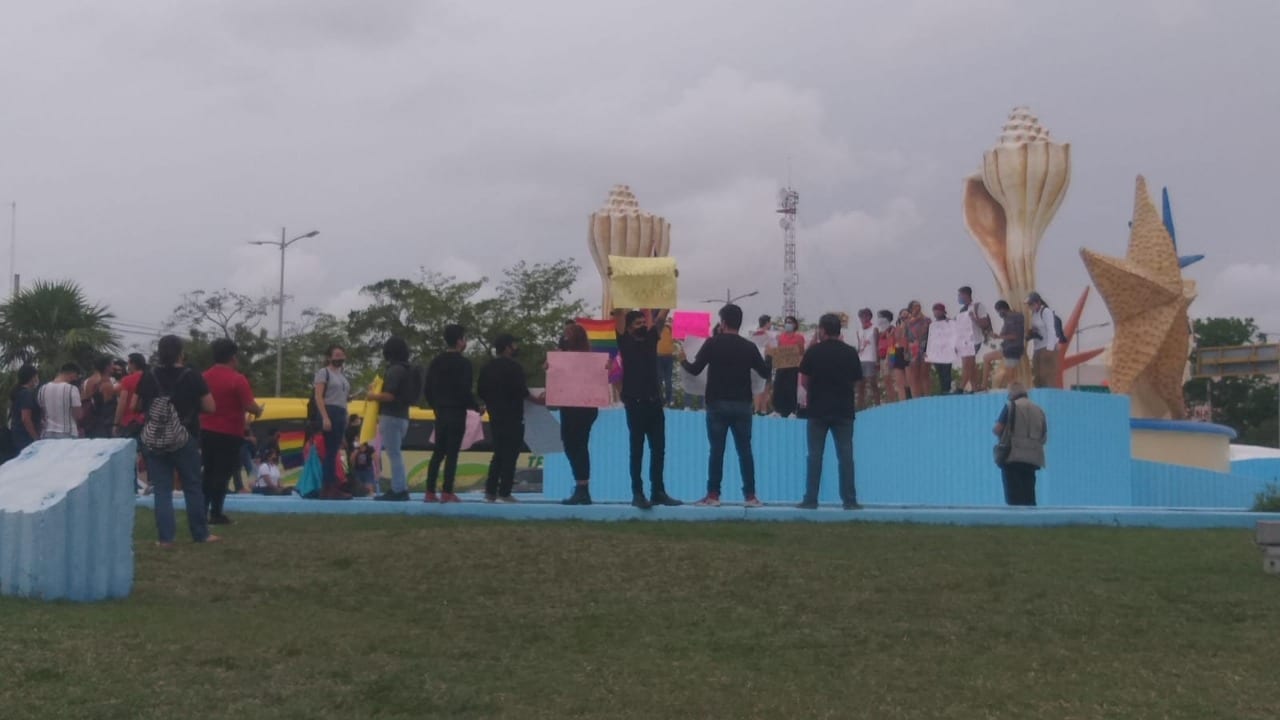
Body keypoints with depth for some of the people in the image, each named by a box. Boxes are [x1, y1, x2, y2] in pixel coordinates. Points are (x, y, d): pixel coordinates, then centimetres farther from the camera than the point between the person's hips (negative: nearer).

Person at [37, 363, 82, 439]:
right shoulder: (72, 389, -13)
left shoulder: (43, 389, 4)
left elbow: (42, 414, 12)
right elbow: (78, 415, -10)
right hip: (68, 435, -5)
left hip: (47, 435, 5)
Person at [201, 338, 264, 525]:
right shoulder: (237, 379, -15)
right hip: (229, 434, -6)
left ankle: (203, 510, 18)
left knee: (208, 472, 16)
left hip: (207, 431, 6)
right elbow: (250, 406, -18)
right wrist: (259, 411, 3)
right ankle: (216, 513, 2)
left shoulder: (205, 376, 5)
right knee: (223, 474, 1)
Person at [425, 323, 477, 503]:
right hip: (457, 412, -6)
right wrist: (476, 407, -2)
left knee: (438, 452, 11)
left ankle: (430, 492, 8)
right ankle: (447, 493, -6)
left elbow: (427, 389, 11)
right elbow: (465, 391, -17)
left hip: (440, 412, 7)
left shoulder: (436, 362, 10)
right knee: (452, 453, -4)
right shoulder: (463, 363, -11)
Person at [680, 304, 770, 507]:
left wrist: (683, 361, 18)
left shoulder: (713, 343, -4)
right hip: (742, 405, 2)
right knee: (745, 451, 5)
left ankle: (713, 495, 2)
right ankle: (750, 496, 5)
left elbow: (695, 370, -4)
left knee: (716, 451, 1)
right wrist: (767, 358, 30)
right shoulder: (749, 346, 2)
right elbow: (765, 373, 8)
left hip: (717, 404, -2)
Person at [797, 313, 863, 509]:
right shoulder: (850, 353, 2)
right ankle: (849, 500, 3)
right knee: (845, 456, 4)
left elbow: (805, 381, 0)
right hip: (844, 410, 2)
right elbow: (855, 381, 7)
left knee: (815, 456, 3)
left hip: (818, 410, -1)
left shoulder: (814, 352, -4)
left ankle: (811, 500, 2)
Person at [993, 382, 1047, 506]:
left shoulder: (1011, 406, -2)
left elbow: (997, 430, -6)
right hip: (1032, 459, 5)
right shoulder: (1039, 410, 14)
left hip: (1013, 457, -5)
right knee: (1029, 498, 7)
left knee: (1014, 499, -5)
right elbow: (1044, 437, 15)